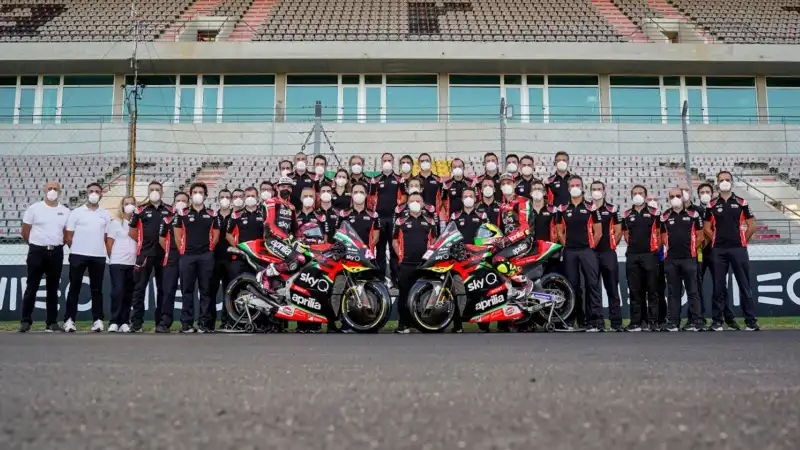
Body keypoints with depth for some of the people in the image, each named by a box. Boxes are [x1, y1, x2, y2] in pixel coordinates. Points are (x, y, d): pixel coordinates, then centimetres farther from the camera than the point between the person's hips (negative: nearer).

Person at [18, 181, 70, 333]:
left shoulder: (65, 211, 6)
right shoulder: (34, 208, -2)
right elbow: (25, 231, 2)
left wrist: (56, 244, 8)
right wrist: (36, 245, 7)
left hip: (56, 253, 3)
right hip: (37, 252, -2)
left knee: (53, 289, 8)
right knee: (31, 287, 0)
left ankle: (52, 322, 14)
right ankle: (25, 321, 7)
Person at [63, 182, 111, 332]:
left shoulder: (105, 215, 9)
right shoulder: (76, 212, 2)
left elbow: (107, 237, 10)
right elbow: (68, 236, 3)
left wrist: (108, 253, 3)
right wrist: (77, 249, 2)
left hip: (99, 257, 2)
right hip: (78, 255, -2)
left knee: (96, 289, 6)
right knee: (74, 288, 2)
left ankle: (98, 320, 9)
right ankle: (69, 320, 7)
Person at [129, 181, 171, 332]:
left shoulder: (170, 210, 6)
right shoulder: (140, 210, 4)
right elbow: (132, 230, 10)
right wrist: (145, 242, 6)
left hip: (164, 254, 1)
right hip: (145, 254, -1)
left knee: (163, 288, 7)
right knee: (139, 288, -3)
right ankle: (136, 322, 1)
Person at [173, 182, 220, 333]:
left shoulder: (212, 214, 9)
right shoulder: (182, 214, 6)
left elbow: (216, 235, 11)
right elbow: (177, 235, 7)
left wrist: (208, 248, 4)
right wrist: (184, 249, 2)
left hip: (206, 256, 0)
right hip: (187, 256, 0)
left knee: (206, 290, 1)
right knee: (187, 290, 2)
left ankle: (205, 323, 6)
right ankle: (186, 323, 8)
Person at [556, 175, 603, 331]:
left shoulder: (591, 208, 3)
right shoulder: (562, 209, 9)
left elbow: (598, 232, 3)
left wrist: (591, 246, 0)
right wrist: (566, 245, 4)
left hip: (587, 251, -2)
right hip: (569, 252, 3)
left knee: (592, 284, -7)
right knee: (572, 285, 8)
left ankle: (595, 320, -7)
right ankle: (572, 318, 16)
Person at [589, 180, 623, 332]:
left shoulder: (612, 209, 5)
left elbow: (618, 231, 7)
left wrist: (611, 244, 5)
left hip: (608, 253, -1)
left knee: (612, 289, 0)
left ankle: (616, 322, 3)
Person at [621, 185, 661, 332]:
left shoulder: (654, 213, 4)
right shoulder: (626, 215, 11)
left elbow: (660, 232, 6)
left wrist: (655, 248, 2)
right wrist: (634, 245, 9)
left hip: (650, 255, -3)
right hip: (632, 256, 3)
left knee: (652, 289, -1)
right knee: (635, 290, 5)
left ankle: (652, 320, 4)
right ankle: (636, 321, 11)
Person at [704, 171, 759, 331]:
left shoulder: (741, 202, 5)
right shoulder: (712, 205, 7)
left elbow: (751, 226, 6)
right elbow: (707, 228, 9)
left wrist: (742, 241, 3)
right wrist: (718, 241, 2)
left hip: (738, 249, -1)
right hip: (718, 251, 1)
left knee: (744, 285, 1)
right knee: (718, 287, 4)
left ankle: (751, 322, 6)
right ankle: (717, 321, 10)